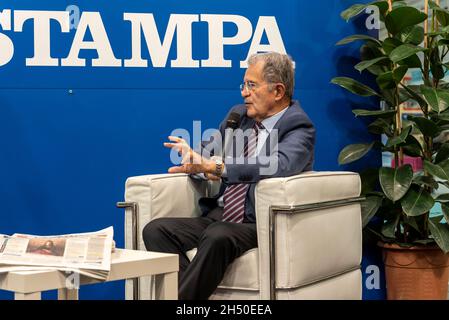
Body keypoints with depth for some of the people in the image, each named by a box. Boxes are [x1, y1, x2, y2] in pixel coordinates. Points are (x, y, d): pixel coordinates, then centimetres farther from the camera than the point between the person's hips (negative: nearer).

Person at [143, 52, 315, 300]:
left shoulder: (299, 128, -6)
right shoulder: (238, 115, 16)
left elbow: (279, 166, -27)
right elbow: (205, 153, 23)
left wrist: (217, 167, -35)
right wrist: (192, 156, -4)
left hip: (258, 224, -7)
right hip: (216, 217, 7)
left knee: (217, 236, -38)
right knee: (156, 230, -19)